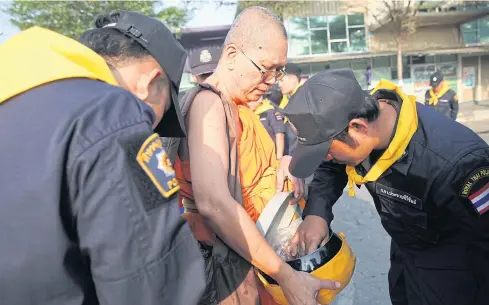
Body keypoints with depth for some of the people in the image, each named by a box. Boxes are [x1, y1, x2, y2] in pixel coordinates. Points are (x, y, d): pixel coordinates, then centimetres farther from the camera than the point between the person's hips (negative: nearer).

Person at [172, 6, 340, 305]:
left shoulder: (239, 105, 8)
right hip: (229, 264, -8)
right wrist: (286, 276, -28)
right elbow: (213, 202, -33)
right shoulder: (209, 102, -21)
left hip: (253, 252, 9)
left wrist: (285, 164, -4)